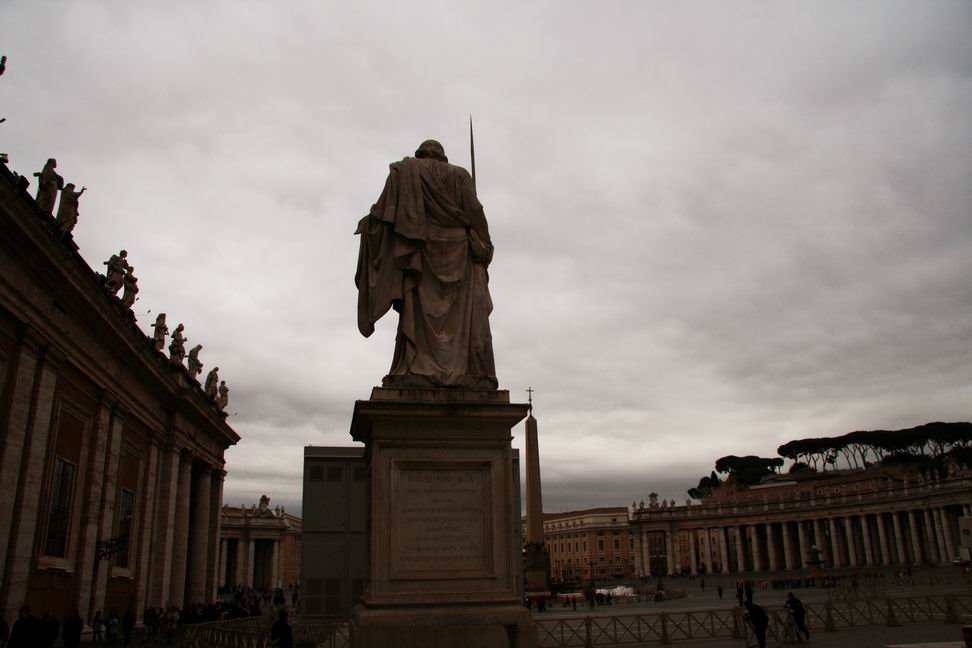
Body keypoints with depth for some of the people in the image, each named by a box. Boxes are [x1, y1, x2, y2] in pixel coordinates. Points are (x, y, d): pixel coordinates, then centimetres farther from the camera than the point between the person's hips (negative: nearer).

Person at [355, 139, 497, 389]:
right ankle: (470, 374, -16)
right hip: (457, 251, 1)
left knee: (419, 310, -7)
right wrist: (483, 247, 0)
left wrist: (368, 223, 19)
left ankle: (416, 373, -20)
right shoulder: (459, 175, 13)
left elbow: (384, 209, 3)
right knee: (464, 314, -4)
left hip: (421, 250, 0)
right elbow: (474, 210, 1)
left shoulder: (404, 171, 12)